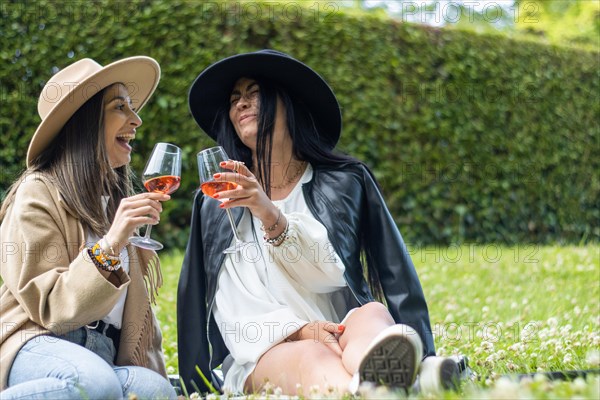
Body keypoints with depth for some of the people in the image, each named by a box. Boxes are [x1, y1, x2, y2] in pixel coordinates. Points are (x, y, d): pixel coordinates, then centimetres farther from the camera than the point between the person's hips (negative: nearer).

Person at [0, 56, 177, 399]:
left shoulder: (117, 200, 22)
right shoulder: (39, 192, -2)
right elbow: (48, 308, -9)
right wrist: (109, 245, -21)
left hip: (107, 355, 5)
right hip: (38, 343, -5)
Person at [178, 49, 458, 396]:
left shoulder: (344, 182, 11)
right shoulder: (216, 204, 14)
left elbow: (331, 273, -3)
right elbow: (230, 309, 5)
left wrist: (272, 217, -20)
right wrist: (298, 330, -16)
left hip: (343, 339, 1)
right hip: (264, 356, -1)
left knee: (373, 314, -33)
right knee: (311, 357, -36)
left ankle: (373, 374, -71)